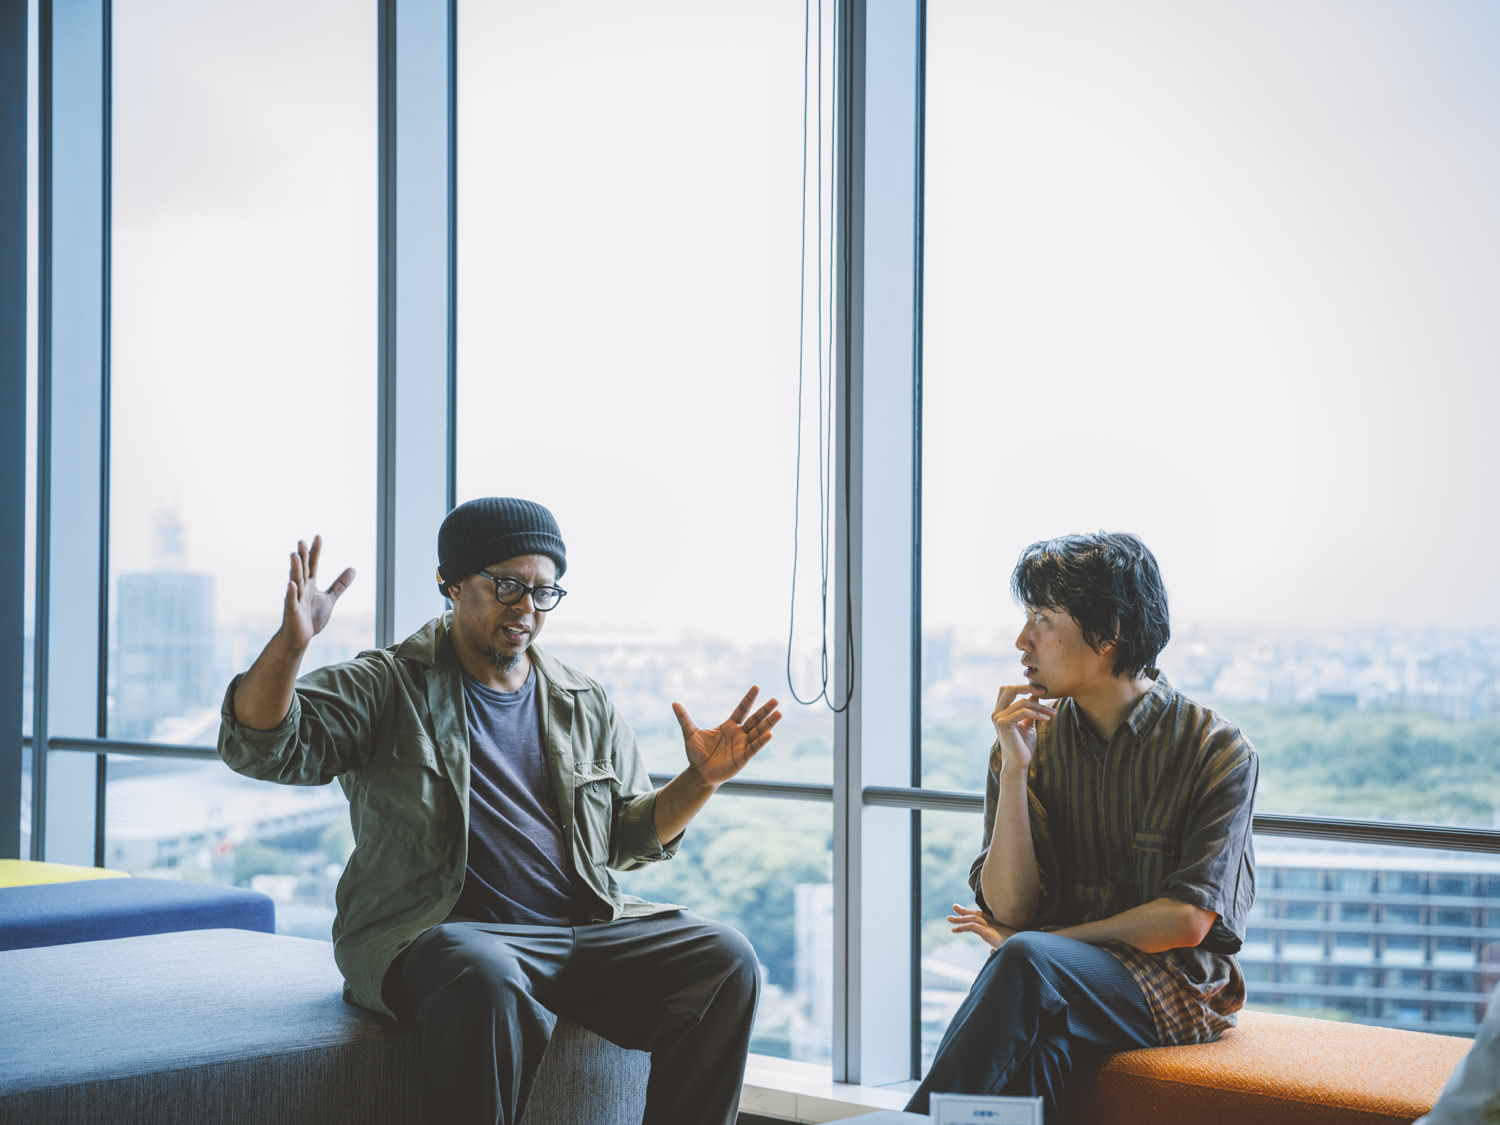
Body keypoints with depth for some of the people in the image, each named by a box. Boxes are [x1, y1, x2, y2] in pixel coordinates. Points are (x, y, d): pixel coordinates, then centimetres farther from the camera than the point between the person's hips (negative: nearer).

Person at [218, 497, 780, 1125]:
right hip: (440, 930, -5)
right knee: (485, 980, -40)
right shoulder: (388, 689, 4)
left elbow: (628, 836, 23)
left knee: (725, 961, -16)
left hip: (586, 929, 5)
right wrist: (291, 644, -26)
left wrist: (701, 779, 5)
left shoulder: (586, 707, 19)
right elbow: (257, 746, -8)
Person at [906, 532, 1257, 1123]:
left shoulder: (1219, 752, -4)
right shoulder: (1030, 741, 6)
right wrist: (1014, 770, -11)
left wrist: (1030, 943, -8)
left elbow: (1187, 921, -10)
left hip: (1178, 986, -2)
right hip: (1060, 985, 3)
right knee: (1034, 1036, -36)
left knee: (1029, 961, -34)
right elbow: (1010, 910, -1)